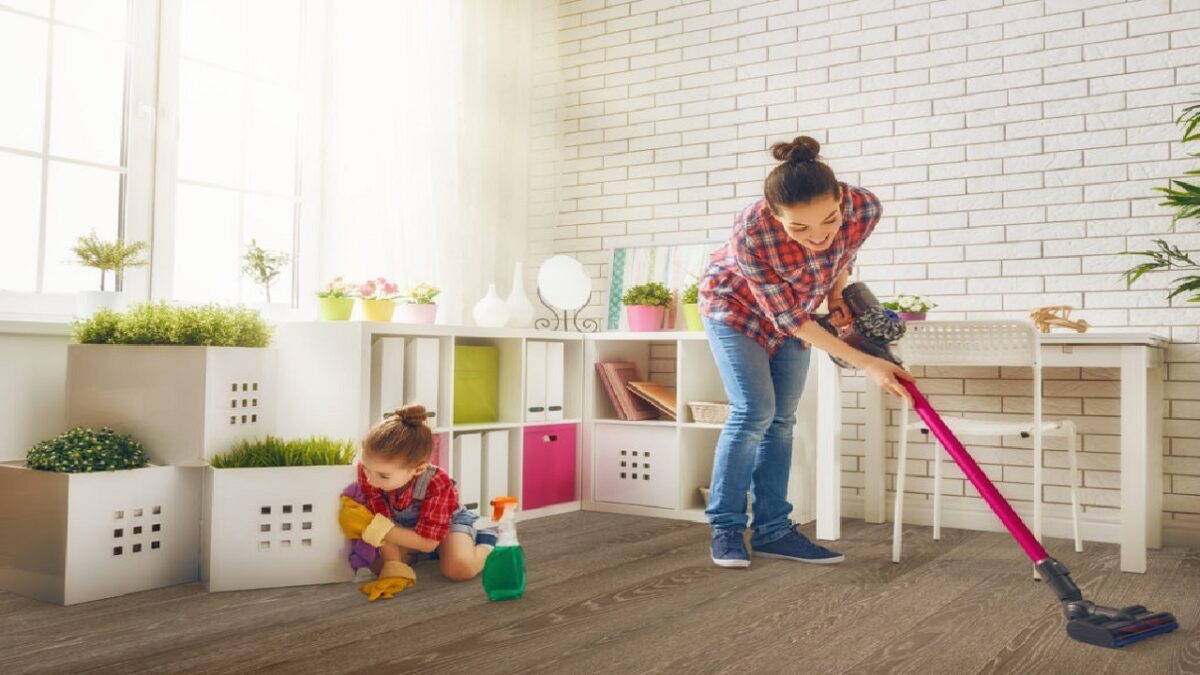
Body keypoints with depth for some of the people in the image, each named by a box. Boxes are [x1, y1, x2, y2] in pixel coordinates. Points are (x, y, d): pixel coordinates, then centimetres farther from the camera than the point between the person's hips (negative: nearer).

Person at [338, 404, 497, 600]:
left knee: (459, 568, -31)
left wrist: (373, 527, -42)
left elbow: (428, 542, -35)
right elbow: (381, 520, -28)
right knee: (377, 566, -20)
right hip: (404, 526, 4)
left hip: (448, 521, -4)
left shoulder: (437, 483, -40)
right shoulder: (368, 470, -33)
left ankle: (485, 542, 3)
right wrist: (394, 569, -39)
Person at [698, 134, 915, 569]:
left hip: (796, 308, 4)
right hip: (736, 304, -4)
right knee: (753, 411, -13)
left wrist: (836, 297, -13)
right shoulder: (751, 235, -40)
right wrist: (865, 363, -29)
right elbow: (789, 319, -29)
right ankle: (726, 529, 0)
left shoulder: (863, 208, -30)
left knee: (782, 417, 3)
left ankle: (772, 530, 11)